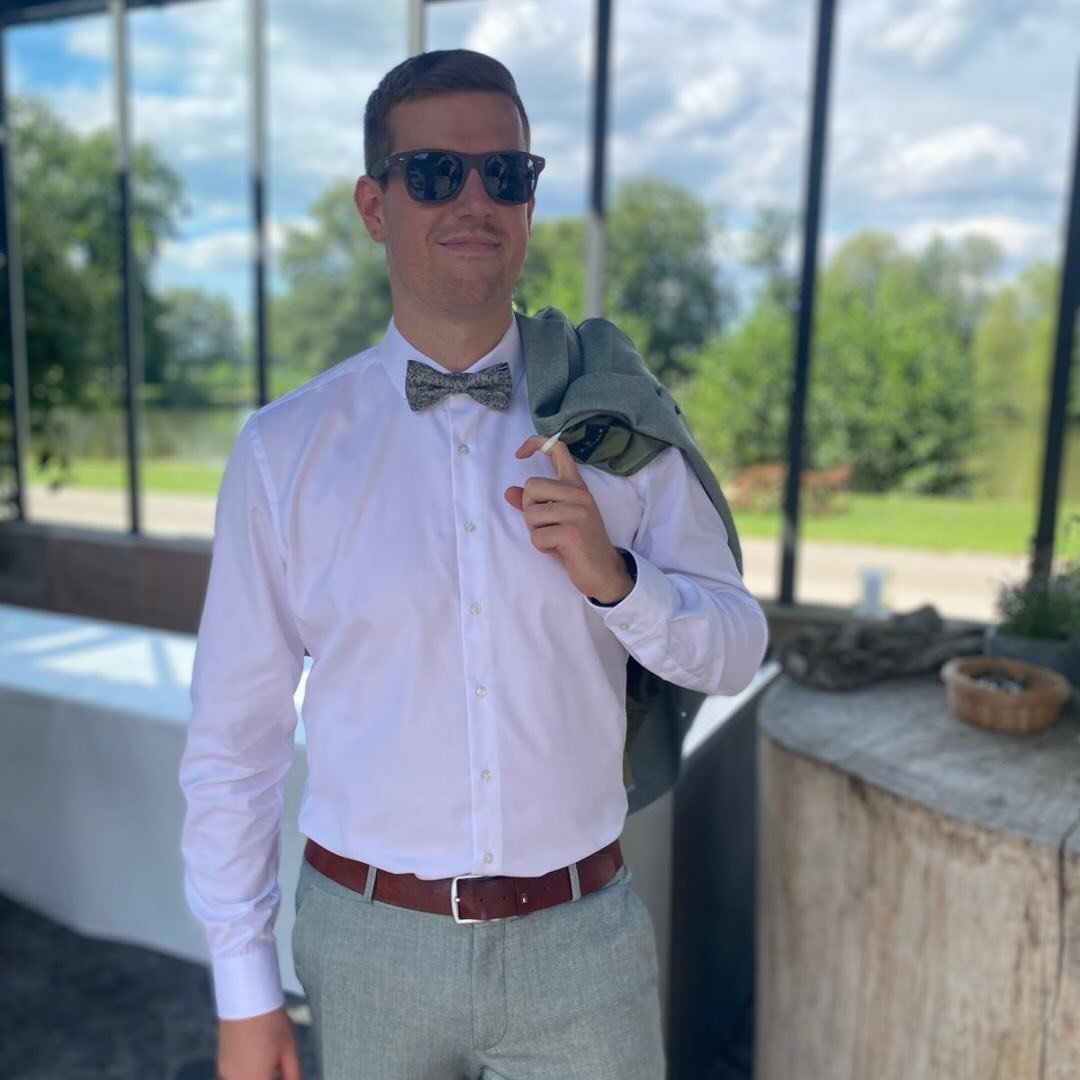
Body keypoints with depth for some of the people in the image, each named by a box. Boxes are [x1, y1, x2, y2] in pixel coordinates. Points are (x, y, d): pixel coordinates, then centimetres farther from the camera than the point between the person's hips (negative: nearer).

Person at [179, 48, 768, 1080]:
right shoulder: (283, 449, -8)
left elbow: (735, 652, 0)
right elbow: (235, 732, -4)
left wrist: (612, 575, -19)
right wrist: (244, 990, 0)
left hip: (581, 936, 1)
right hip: (367, 942, 0)